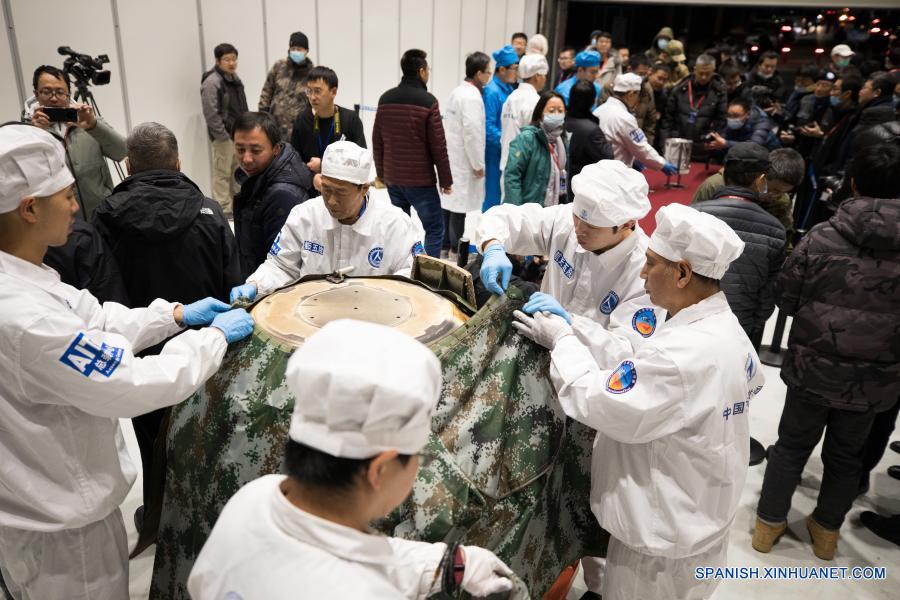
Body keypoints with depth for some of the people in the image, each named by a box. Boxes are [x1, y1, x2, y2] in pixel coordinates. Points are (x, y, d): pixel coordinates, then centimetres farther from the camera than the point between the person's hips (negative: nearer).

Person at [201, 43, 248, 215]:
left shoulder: (235, 78, 13)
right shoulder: (212, 82, -15)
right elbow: (211, 114, -19)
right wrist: (223, 136, -19)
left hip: (238, 133, 9)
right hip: (223, 136, -9)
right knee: (222, 173, -4)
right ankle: (224, 209, 2)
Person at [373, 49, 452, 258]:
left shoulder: (385, 99, 7)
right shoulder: (427, 101, -10)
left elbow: (377, 140, 11)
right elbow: (438, 145, -11)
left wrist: (381, 173, 21)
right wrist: (446, 180, -3)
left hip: (392, 178, 6)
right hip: (420, 180, -6)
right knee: (435, 229, 2)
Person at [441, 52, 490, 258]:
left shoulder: (457, 91, 12)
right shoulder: (472, 97, -17)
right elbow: (472, 133, -21)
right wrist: (478, 164, -14)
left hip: (451, 157, 9)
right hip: (463, 161, -9)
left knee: (449, 200, 13)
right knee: (460, 204, -3)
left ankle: (445, 245, 21)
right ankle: (455, 250, 4)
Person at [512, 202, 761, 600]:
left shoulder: (684, 355, -35)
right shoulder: (721, 328, -2)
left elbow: (598, 403, -27)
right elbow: (634, 363, 2)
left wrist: (562, 341, -14)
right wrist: (572, 327, -2)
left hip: (664, 537, -9)